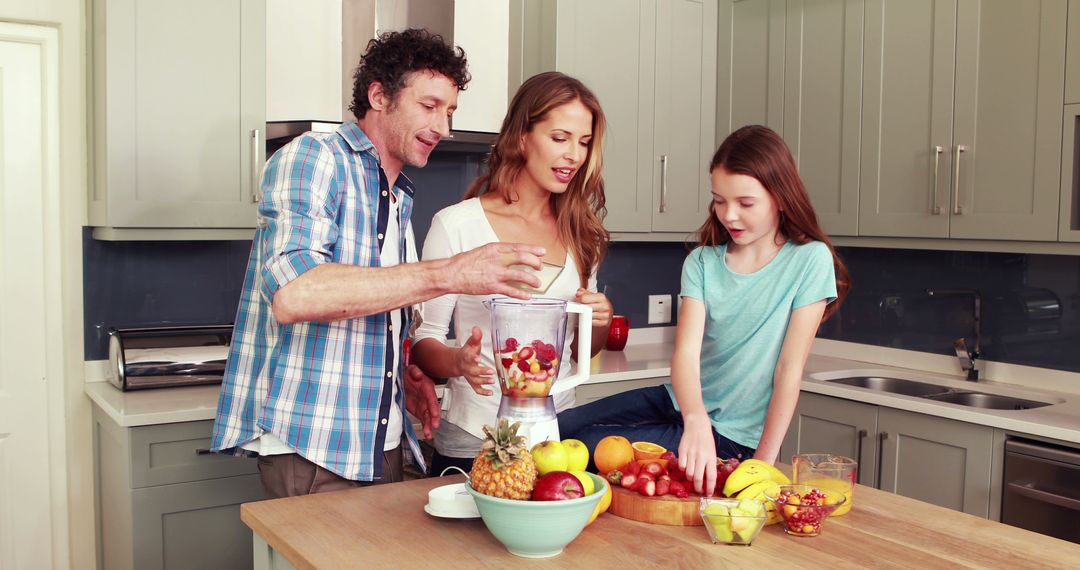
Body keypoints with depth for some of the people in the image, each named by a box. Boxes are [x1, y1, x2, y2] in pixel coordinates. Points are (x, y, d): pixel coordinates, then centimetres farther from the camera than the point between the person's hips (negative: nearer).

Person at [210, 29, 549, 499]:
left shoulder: (400, 198, 16)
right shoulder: (312, 158, -10)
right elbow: (292, 293, -28)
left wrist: (404, 373, 5)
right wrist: (449, 274, -30)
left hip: (381, 444, 8)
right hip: (312, 447, -8)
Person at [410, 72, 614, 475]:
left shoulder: (580, 232, 6)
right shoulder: (455, 225, -9)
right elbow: (423, 341, -6)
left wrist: (599, 324, -7)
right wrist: (459, 362, -26)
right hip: (472, 446, -4)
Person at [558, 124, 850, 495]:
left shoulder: (810, 260, -11)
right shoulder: (702, 262, -1)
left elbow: (790, 368, -13)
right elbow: (687, 351, -15)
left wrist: (763, 462, -14)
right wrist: (696, 420, -35)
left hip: (732, 435, -4)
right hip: (681, 404, 4)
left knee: (582, 449, -18)